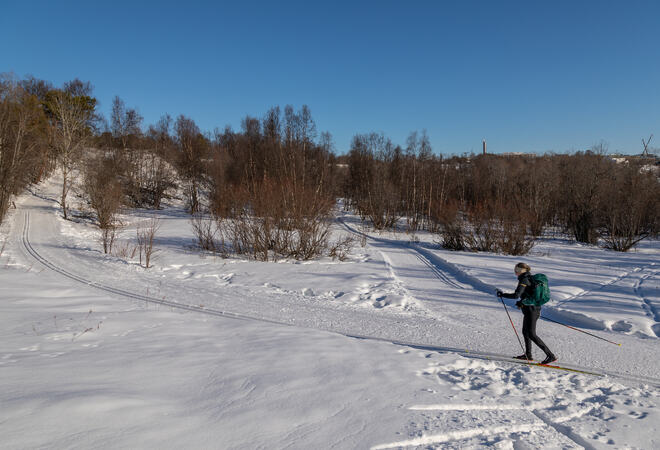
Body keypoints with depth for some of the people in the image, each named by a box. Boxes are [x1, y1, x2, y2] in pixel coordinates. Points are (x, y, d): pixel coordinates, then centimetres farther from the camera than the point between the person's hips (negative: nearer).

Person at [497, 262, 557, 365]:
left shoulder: (524, 280, -17)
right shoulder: (530, 278, 12)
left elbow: (516, 295, -25)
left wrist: (502, 294, -15)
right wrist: (522, 302, 20)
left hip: (530, 309, -10)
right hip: (536, 308, 10)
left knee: (531, 334, -8)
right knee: (525, 331, 19)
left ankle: (550, 355, -8)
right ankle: (528, 354, 29)